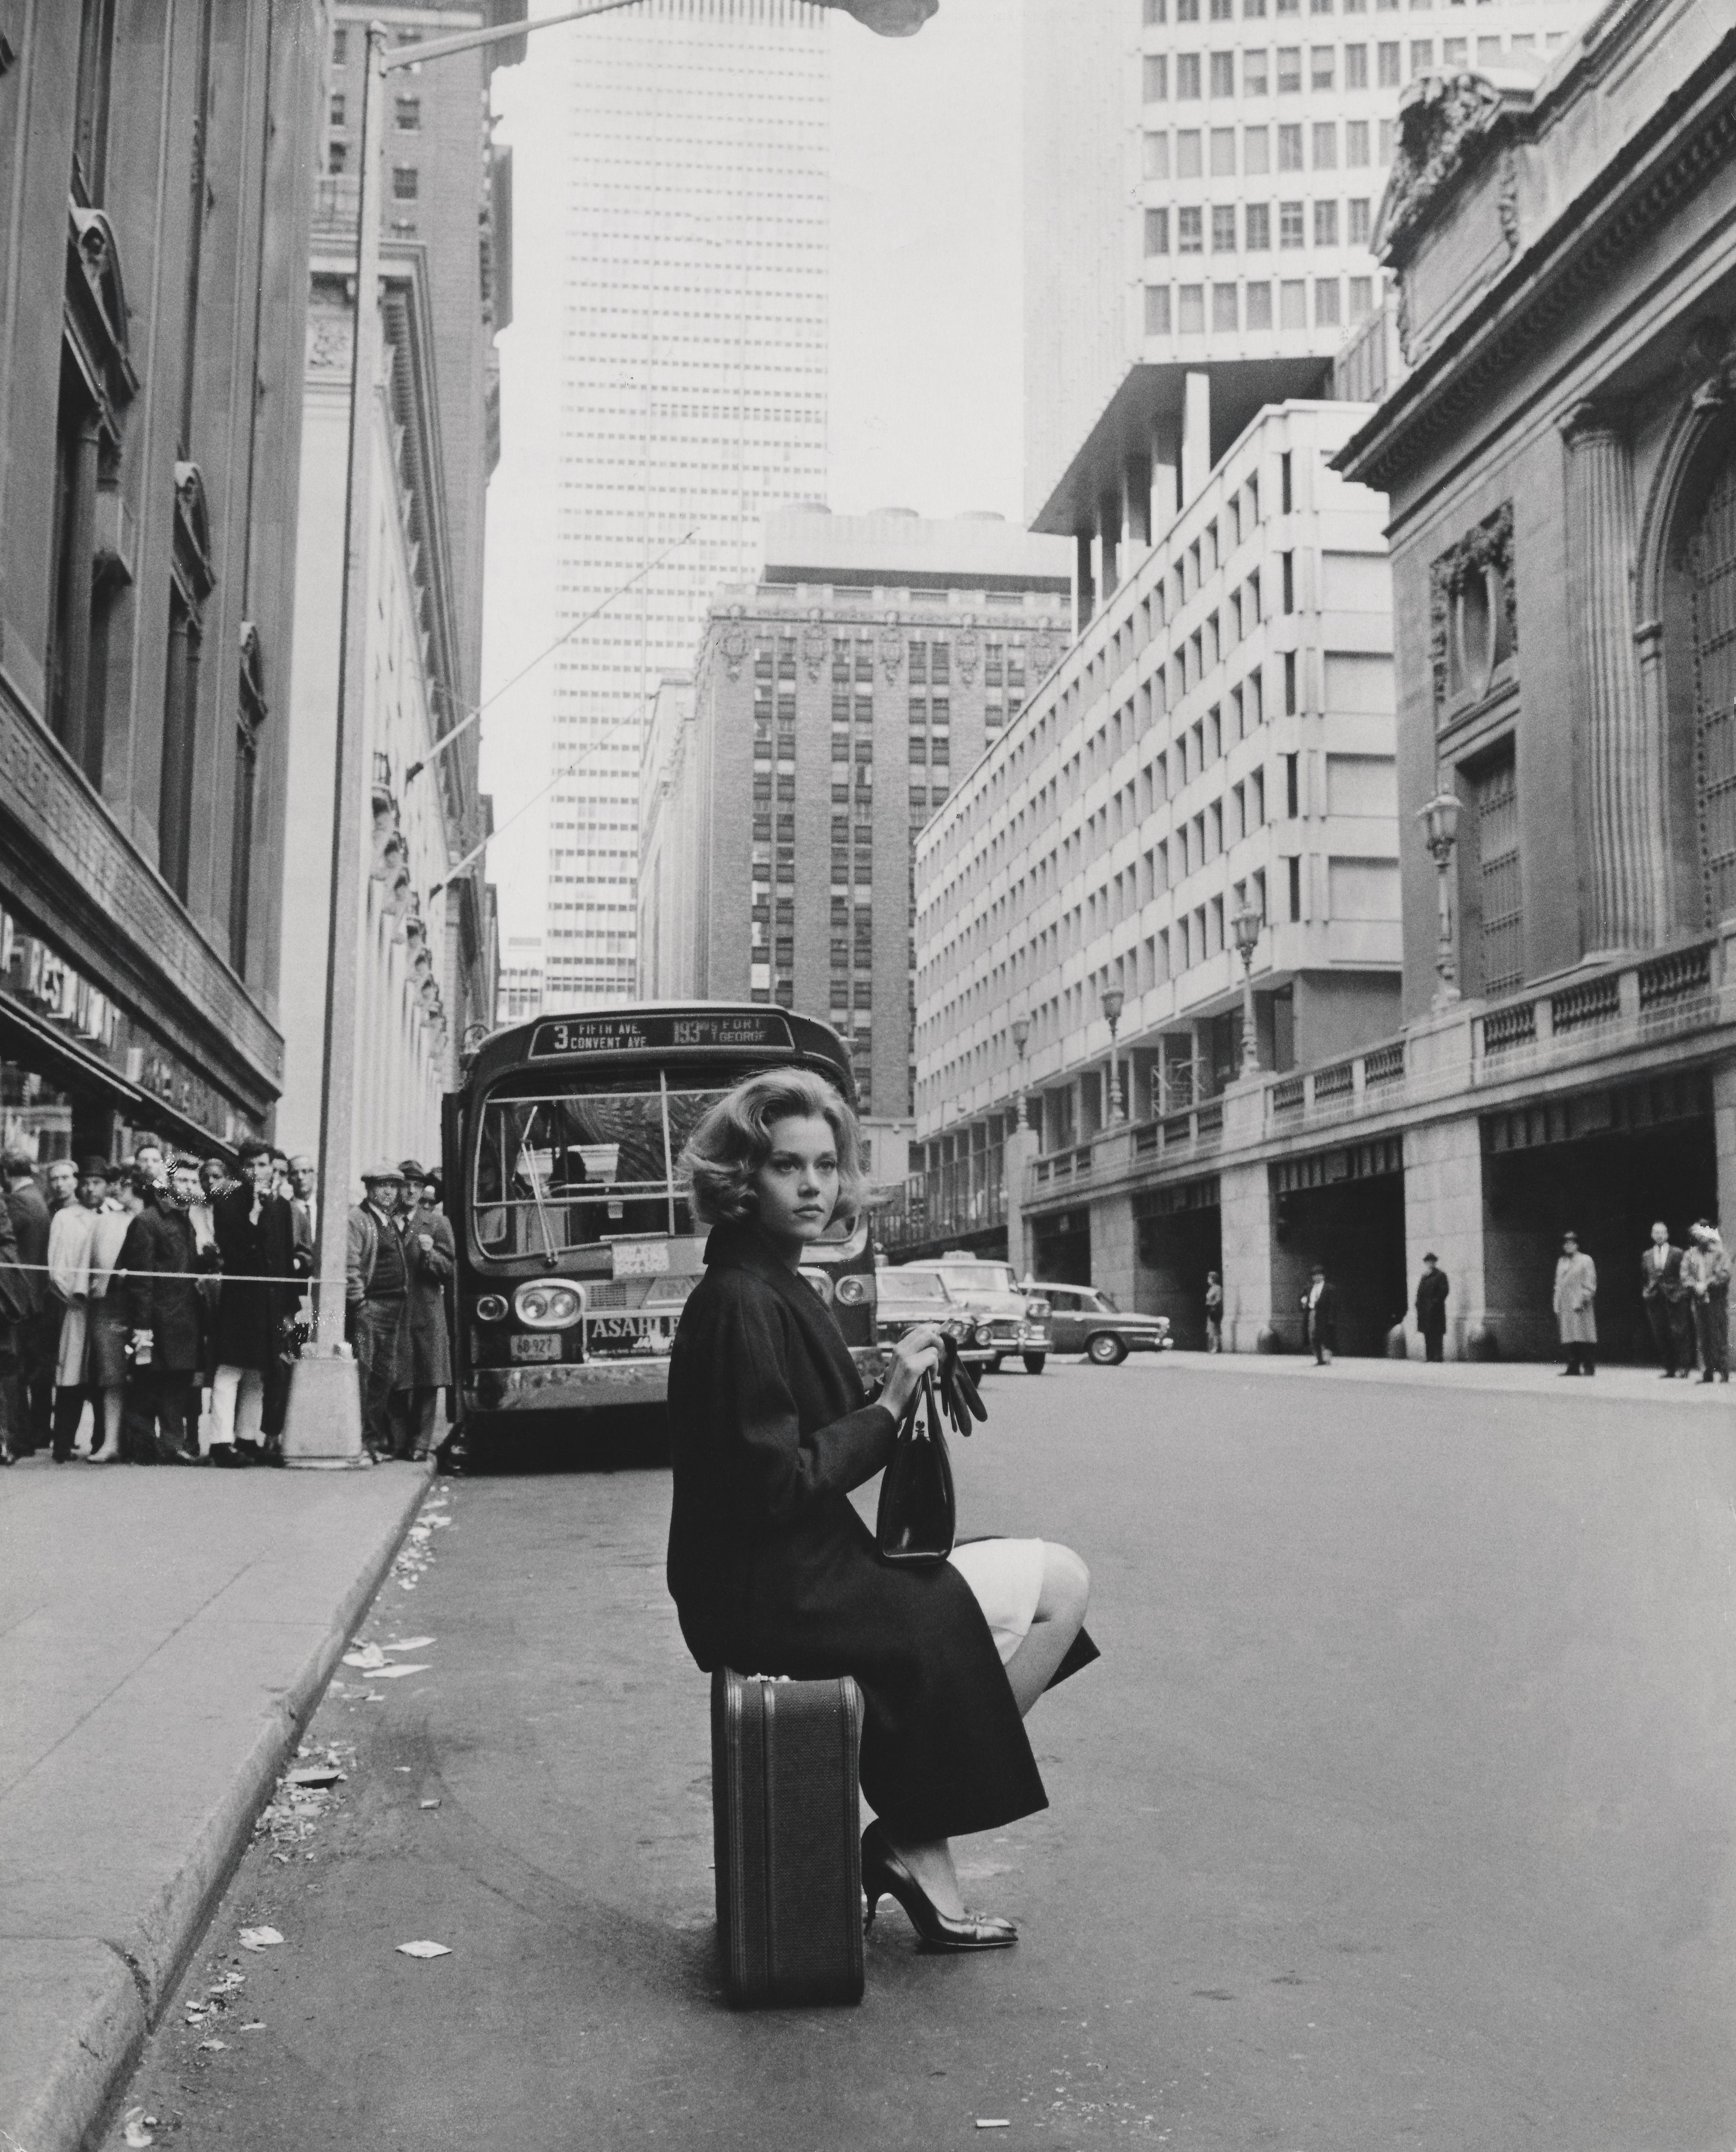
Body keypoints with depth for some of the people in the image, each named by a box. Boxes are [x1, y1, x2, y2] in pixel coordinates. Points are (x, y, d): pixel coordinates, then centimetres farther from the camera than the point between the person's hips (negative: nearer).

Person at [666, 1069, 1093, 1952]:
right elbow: (777, 1487, -23)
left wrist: (897, 1389, 2)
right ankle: (907, 1844, 4)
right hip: (778, 1603, -10)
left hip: (801, 1575, 10)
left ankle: (924, 1877, 13)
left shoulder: (775, 1291, 13)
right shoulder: (741, 1304, -18)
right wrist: (888, 1406, -17)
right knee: (1060, 1582, -5)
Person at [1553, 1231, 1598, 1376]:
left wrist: (1582, 1301, -13)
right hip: (1565, 1308, 5)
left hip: (1581, 1308, -5)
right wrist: (1557, 1307, 13)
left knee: (1585, 1337, -7)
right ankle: (1574, 1367, 4)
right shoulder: (1562, 1263, 19)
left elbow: (1590, 1285, -4)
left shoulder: (1586, 1261, 2)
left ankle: (1589, 1368, -5)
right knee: (1570, 1339, 2)